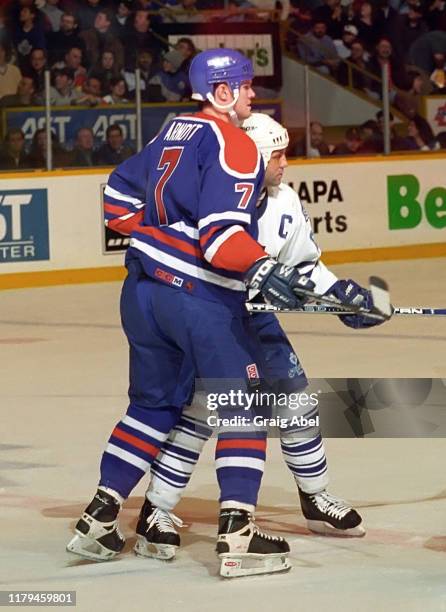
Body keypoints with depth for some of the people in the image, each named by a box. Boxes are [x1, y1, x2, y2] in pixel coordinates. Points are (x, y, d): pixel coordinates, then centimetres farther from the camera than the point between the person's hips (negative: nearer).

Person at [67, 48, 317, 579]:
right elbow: (219, 231, -23)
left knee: (154, 404, 20)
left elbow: (120, 195, 23)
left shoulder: (174, 133, 14)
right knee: (244, 407, -1)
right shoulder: (233, 146, -11)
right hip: (200, 297, -8)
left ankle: (99, 519, 19)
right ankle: (237, 535, -9)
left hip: (142, 290, 8)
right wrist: (262, 270, -32)